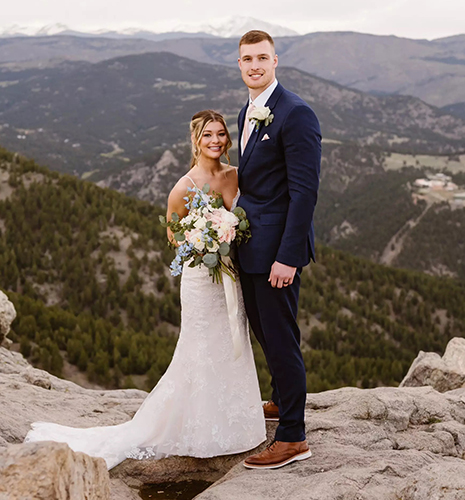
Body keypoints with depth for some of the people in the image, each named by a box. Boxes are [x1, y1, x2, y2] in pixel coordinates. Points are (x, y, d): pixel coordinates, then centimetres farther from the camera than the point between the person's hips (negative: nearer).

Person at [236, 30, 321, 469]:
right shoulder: (247, 112, 11)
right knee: (262, 329, 23)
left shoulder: (296, 114, -17)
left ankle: (292, 437, 13)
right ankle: (283, 401, 44)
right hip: (250, 242, 9)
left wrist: (287, 257, -23)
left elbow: (304, 191, -21)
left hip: (277, 247, -9)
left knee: (281, 338, -1)